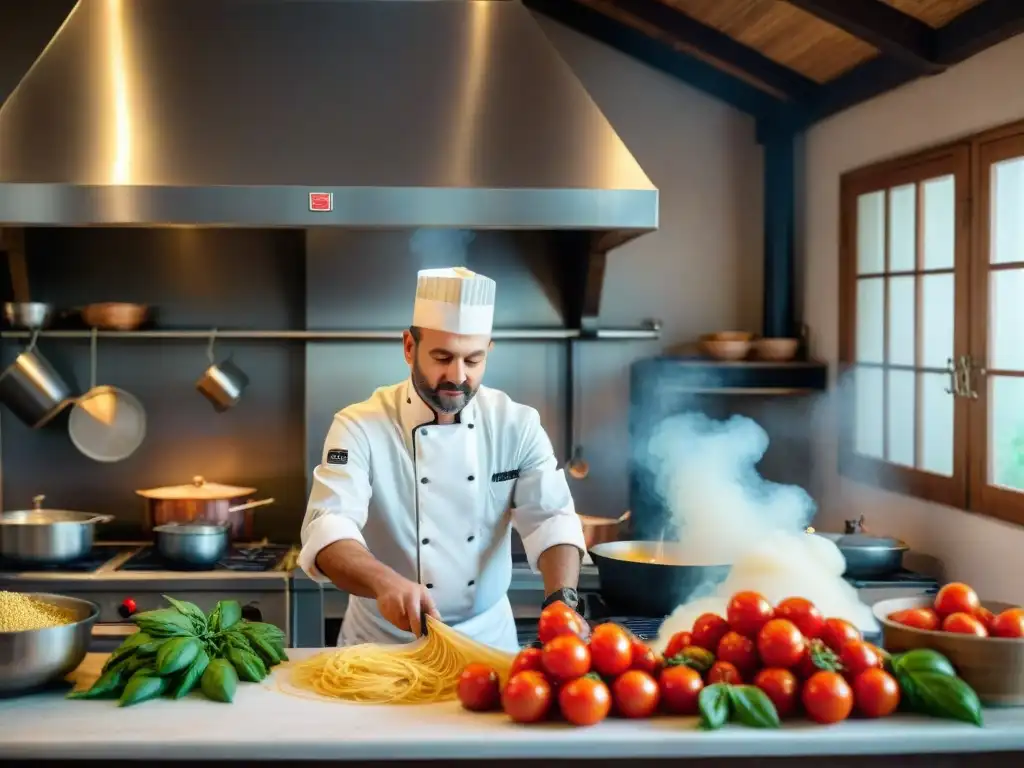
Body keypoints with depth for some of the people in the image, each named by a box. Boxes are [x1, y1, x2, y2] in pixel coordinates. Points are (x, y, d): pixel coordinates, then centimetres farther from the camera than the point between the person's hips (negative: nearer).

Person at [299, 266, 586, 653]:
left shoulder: (517, 425, -2)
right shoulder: (360, 428, -12)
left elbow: (551, 519, -9)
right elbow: (328, 529, -23)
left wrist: (562, 602, -28)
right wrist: (384, 581, -43)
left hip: (487, 636, 2)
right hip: (385, 640, -1)